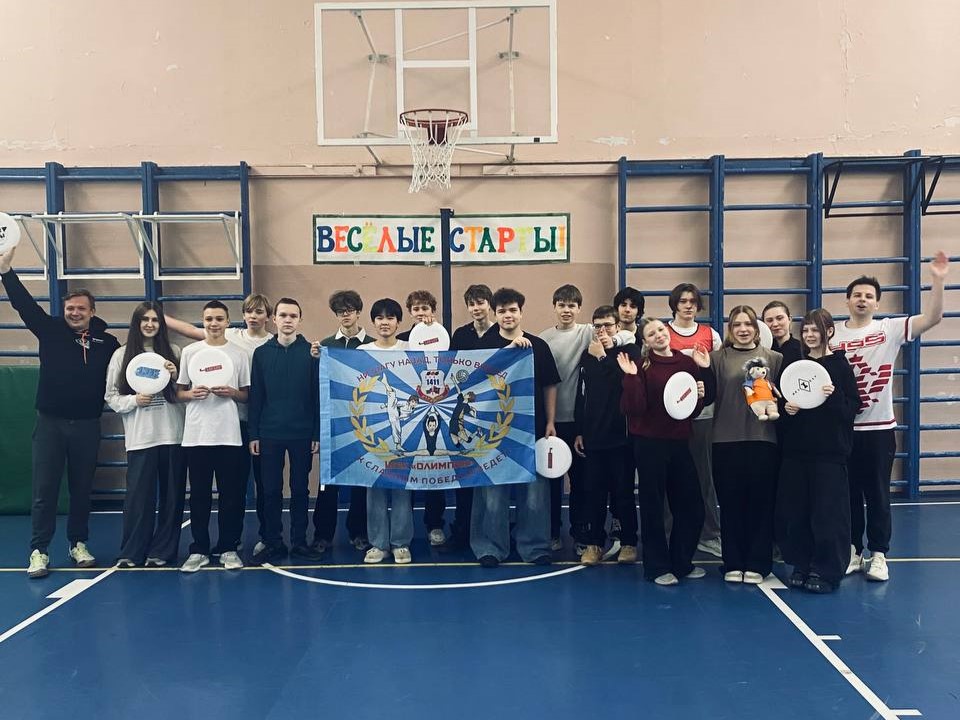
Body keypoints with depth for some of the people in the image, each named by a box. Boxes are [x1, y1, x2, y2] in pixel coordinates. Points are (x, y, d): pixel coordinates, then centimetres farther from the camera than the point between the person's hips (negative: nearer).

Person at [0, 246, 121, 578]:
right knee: (44, 490, 1)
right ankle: (39, 551, 7)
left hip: (87, 425, 0)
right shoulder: (51, 330, 1)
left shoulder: (106, 342, 0)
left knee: (82, 489, 11)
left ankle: (78, 543, 25)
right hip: (50, 422, 0)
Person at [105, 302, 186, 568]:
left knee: (172, 494, 6)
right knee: (139, 495, -1)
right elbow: (111, 396, 5)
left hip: (173, 434, 1)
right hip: (140, 437, -1)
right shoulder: (122, 354, 5)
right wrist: (134, 400, -12)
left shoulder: (173, 352, 7)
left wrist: (176, 377, -10)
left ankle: (162, 551, 17)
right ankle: (132, 552, 12)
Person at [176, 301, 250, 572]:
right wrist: (192, 394, -12)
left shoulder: (239, 354, 7)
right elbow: (179, 393, 9)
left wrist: (231, 393, -10)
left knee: (231, 495, 3)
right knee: (199, 495, 6)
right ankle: (199, 550, 16)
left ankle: (228, 548, 14)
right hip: (196, 435, 0)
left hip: (229, 435, 0)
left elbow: (246, 395, 10)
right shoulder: (189, 352, 7)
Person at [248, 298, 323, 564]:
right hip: (269, 433, 1)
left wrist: (317, 434, -4)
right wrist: (253, 434, 0)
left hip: (302, 433, -1)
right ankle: (272, 542, 17)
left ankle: (299, 541, 18)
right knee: (271, 490, 6)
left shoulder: (311, 352, -1)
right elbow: (255, 396, 4)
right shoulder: (262, 353, 4)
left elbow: (318, 395, -1)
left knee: (300, 489, 7)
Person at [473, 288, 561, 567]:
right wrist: (510, 347, -24)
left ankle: (535, 547, 17)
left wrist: (550, 422, 4)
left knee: (534, 491, 4)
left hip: (532, 428, 1)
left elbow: (550, 386, 9)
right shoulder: (486, 344, 3)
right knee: (493, 492, 3)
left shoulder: (538, 345, 6)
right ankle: (491, 547, 14)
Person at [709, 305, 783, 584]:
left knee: (760, 502, 5)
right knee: (731, 503, 5)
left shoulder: (773, 358, 8)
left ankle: (757, 564, 15)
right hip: (726, 441, 0)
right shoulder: (718, 358, 6)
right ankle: (733, 564, 16)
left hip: (763, 439, 0)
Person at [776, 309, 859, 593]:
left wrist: (835, 396, -22)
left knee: (827, 512, -1)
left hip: (829, 449, -4)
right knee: (794, 510, 5)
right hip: (796, 447, 4)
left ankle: (827, 572, 11)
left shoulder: (839, 364, 0)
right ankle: (802, 566, 20)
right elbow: (781, 401, 12)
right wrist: (786, 409, -9)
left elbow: (853, 406, -4)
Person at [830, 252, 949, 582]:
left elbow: (933, 318, -12)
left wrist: (937, 280, -21)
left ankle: (878, 555, 16)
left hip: (879, 427, -1)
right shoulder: (832, 335, 2)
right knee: (848, 494, 10)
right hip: (842, 428, 1)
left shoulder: (890, 329, -1)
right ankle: (852, 552, 21)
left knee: (877, 495, 6)